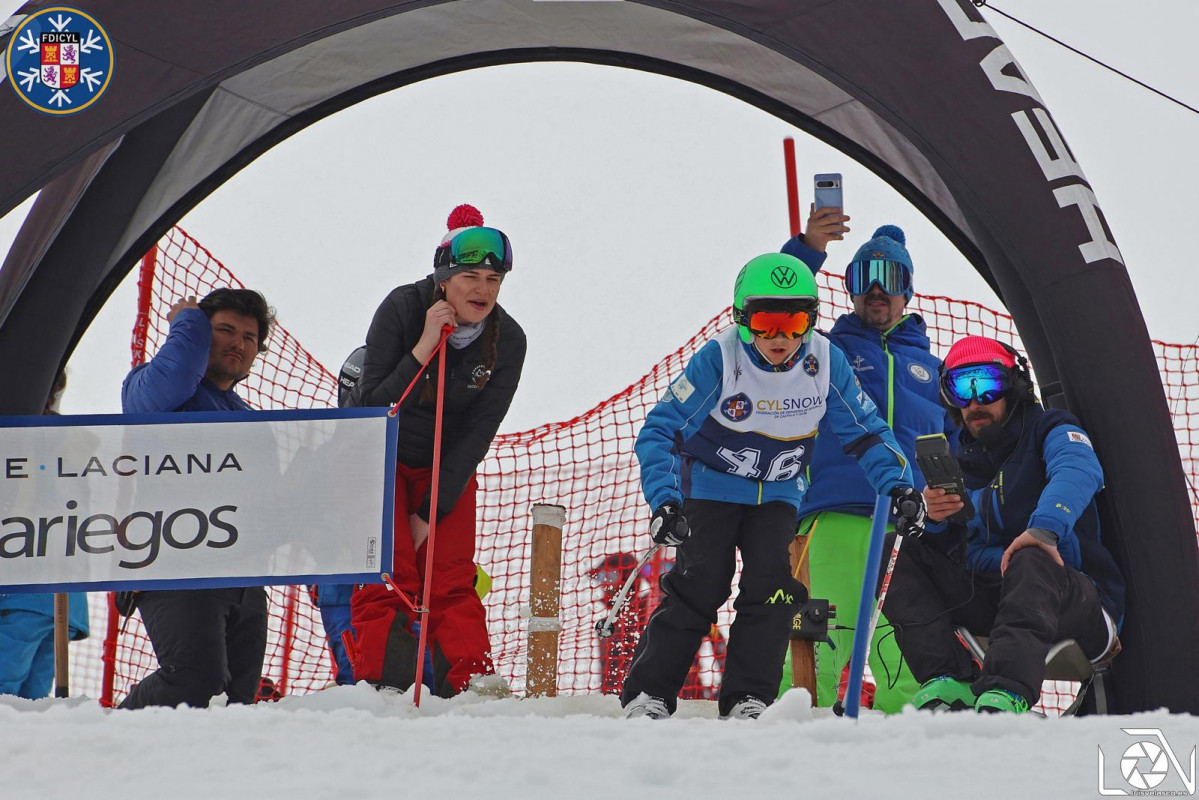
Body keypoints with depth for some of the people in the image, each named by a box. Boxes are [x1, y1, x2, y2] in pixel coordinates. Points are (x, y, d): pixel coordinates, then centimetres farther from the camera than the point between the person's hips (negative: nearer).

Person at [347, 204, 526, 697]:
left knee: (452, 577, -4)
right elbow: (373, 407, -23)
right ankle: (381, 683, -10)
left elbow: (477, 435, -12)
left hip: (448, 466, 2)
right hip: (379, 453, -2)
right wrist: (421, 350, -36)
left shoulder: (508, 341, -15)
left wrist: (431, 512, -13)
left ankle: (473, 682, -4)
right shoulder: (403, 308, -22)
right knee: (388, 574, -11)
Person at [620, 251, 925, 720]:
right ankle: (647, 694, -4)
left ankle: (748, 700, -5)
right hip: (711, 485, -3)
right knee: (701, 584, -13)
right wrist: (664, 501, -38)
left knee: (773, 585, -13)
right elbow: (658, 431, -25)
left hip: (778, 493, 3)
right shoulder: (719, 359, -25)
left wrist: (897, 485, -18)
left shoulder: (825, 361, -15)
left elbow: (864, 431, -3)